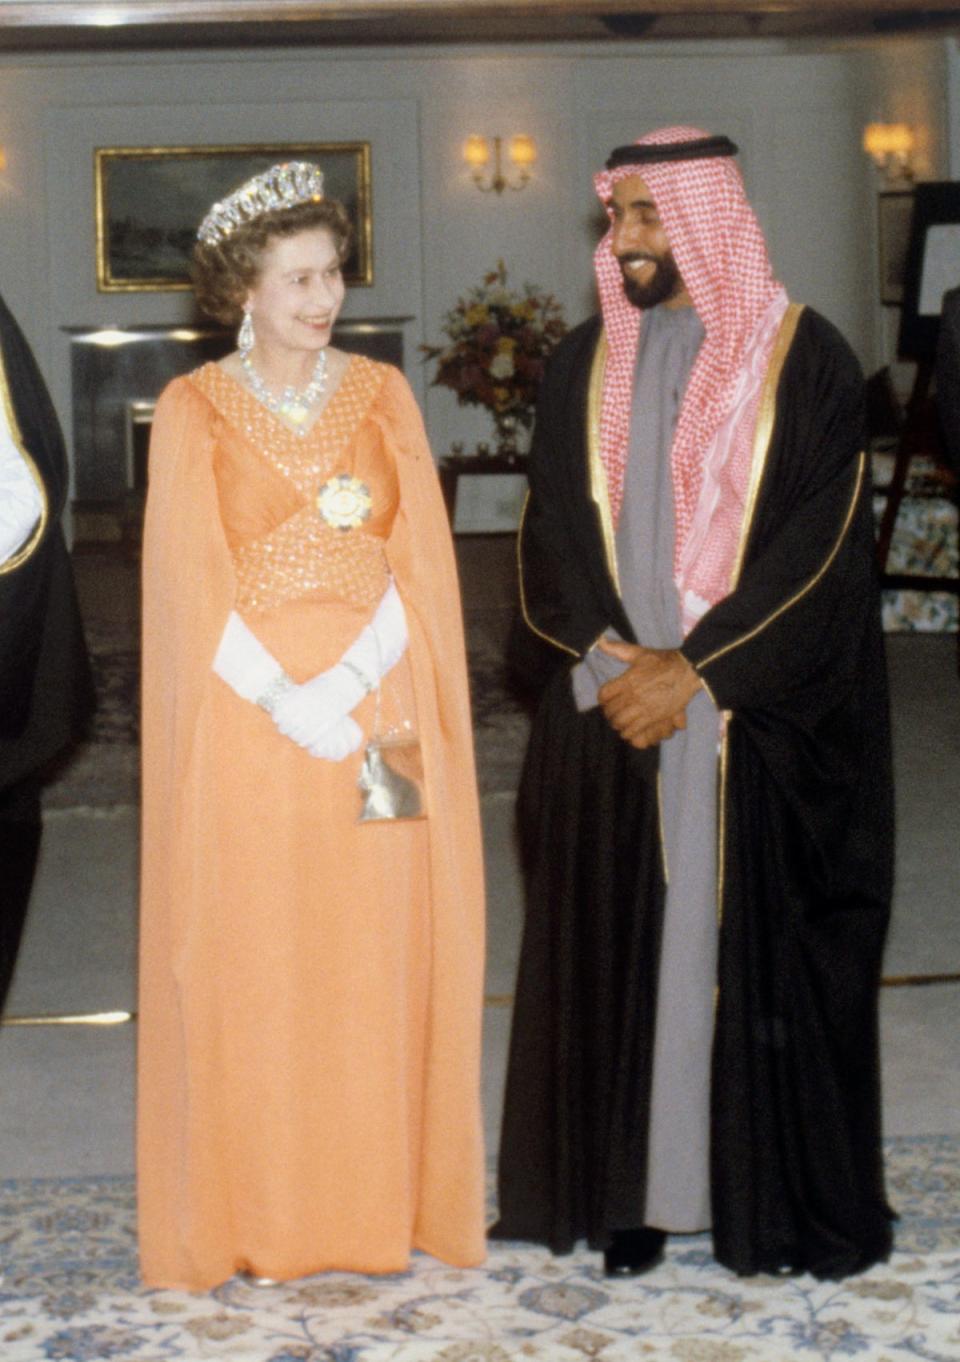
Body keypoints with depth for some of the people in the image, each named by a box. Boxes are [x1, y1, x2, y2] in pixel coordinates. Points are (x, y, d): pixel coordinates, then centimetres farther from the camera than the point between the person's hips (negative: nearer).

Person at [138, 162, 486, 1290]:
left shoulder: (381, 396, 7)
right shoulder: (193, 410, 1)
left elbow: (421, 562, 0)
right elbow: (192, 586, -6)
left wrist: (349, 681, -15)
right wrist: (287, 701, -17)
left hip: (378, 712, 2)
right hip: (245, 719, -2)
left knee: (379, 960, 4)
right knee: (248, 966, 1)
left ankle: (381, 1200, 15)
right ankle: (253, 1217, 11)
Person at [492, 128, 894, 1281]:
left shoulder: (804, 360, -2)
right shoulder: (585, 366, 10)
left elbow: (819, 547, -8)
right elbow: (553, 534, 6)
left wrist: (695, 669, -14)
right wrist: (612, 658, -10)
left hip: (763, 713, -3)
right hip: (614, 702, 4)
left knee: (764, 946, 0)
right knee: (619, 938, 4)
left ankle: (788, 1199, 12)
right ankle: (633, 1188, 14)